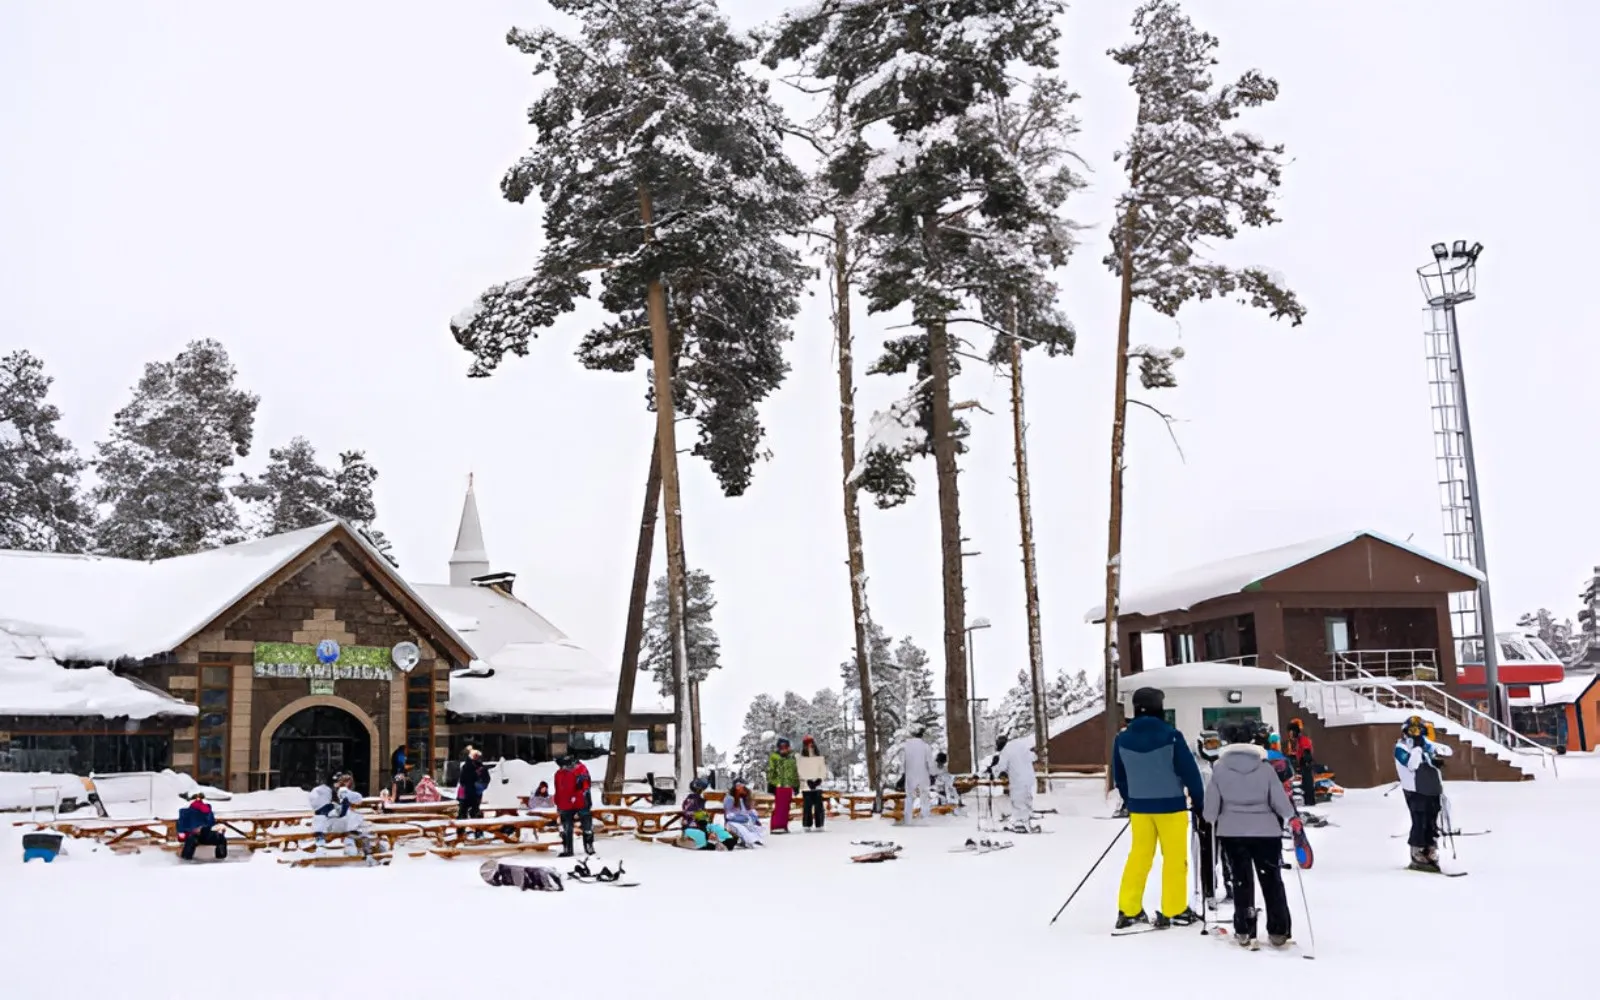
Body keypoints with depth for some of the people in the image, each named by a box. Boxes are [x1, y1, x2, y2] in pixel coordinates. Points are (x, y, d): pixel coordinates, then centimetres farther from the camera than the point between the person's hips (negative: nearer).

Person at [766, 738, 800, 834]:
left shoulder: (791, 757, 16)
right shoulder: (774, 757, 0)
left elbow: (795, 772, 22)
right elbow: (770, 771, -4)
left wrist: (796, 784, 19)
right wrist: (771, 783, -9)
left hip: (789, 786, 5)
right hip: (778, 785, -5)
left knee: (786, 807, 7)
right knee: (778, 806, -9)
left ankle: (784, 826, 13)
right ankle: (776, 827, -10)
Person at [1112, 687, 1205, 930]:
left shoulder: (1122, 739, -2)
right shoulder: (1171, 736, -14)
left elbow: (1119, 777, 8)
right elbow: (1189, 771, -9)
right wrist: (1199, 801, 3)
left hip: (1139, 807, 4)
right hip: (1171, 806, -4)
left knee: (1139, 857, 11)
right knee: (1174, 858, 7)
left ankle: (1128, 911, 11)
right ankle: (1173, 912, 10)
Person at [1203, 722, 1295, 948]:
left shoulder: (1219, 768, -7)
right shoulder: (1265, 767, -6)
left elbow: (1211, 803, -4)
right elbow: (1280, 801, -3)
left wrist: (1210, 821, 17)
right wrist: (1289, 816, 19)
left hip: (1232, 831, 0)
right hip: (1266, 830, 0)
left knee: (1241, 880, 11)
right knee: (1272, 880, 12)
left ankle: (1244, 932, 12)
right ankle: (1278, 932, 13)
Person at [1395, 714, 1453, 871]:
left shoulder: (1426, 744, 15)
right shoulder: (1400, 748, -3)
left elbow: (1448, 750, 13)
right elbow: (1412, 765, -19)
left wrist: (1437, 752, -7)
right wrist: (1417, 747, -16)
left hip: (1432, 790, 6)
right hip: (1415, 792, -6)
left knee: (1432, 824, 10)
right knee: (1419, 823, -10)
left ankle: (1431, 854, 18)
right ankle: (1417, 857, -2)